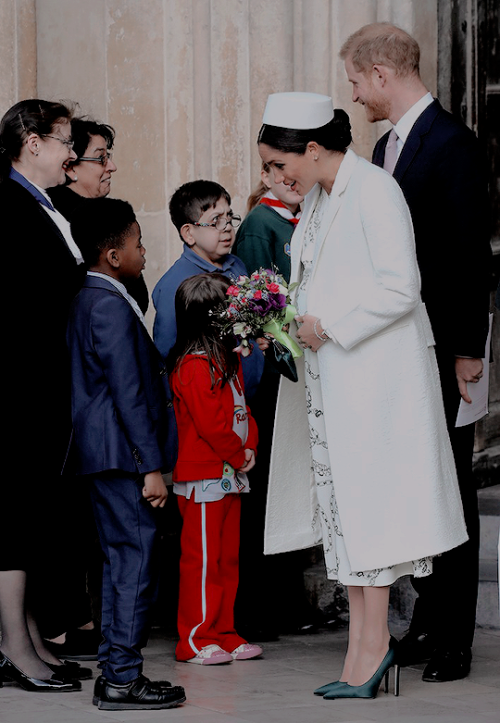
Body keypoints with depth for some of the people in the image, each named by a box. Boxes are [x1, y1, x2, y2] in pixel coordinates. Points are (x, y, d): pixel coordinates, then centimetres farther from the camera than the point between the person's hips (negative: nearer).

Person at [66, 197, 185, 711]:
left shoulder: (86, 301, 15)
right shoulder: (112, 306, -15)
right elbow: (129, 393, -18)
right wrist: (151, 466, -17)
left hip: (101, 455, 10)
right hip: (121, 454, -10)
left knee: (120, 560, 13)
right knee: (136, 558, -7)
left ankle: (115, 673, 17)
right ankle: (123, 678, -5)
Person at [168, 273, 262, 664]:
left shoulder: (228, 359, 14)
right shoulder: (194, 366, -17)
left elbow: (242, 408, 16)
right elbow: (211, 423, -21)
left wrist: (251, 447, 0)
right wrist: (238, 456, -11)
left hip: (230, 476, 10)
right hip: (204, 478, -10)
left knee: (228, 558, 13)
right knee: (202, 558, -3)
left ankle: (224, 634, 20)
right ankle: (195, 640, 3)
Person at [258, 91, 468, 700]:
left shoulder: (374, 192, -13)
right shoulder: (316, 198, 14)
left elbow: (400, 288, -19)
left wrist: (328, 325, -16)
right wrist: (290, 323, 7)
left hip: (373, 374, -9)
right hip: (327, 376, 9)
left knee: (365, 504, -6)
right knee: (340, 508, 7)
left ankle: (372, 642, 0)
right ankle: (365, 645, 10)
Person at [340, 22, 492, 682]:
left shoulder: (451, 142, -12)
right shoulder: (388, 146, 15)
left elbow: (472, 251, -15)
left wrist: (467, 349, -17)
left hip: (443, 349, -8)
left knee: (449, 489, -3)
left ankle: (453, 637, 2)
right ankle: (427, 621, 16)